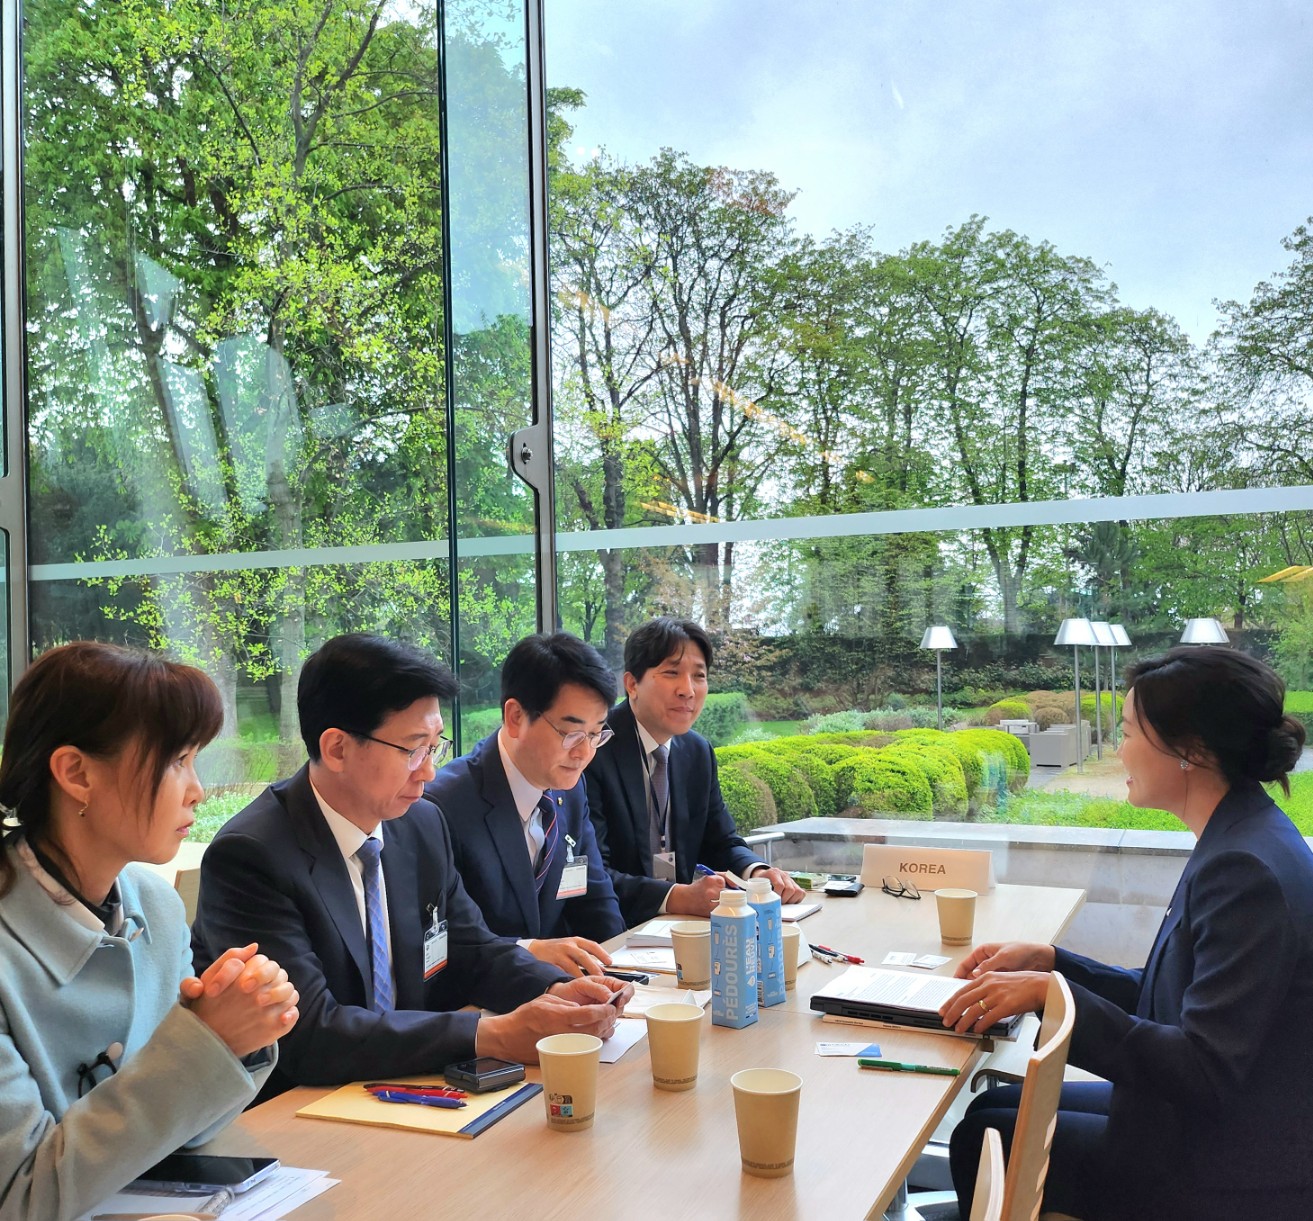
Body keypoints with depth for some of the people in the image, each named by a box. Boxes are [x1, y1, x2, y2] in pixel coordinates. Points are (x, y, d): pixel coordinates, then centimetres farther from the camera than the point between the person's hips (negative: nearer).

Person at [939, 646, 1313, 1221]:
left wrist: (1050, 993, -27)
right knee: (995, 1104, 14)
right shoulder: (1238, 845, 5)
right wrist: (1049, 961, 3)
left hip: (1231, 1174, -9)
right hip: (1201, 1117, 9)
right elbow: (1165, 998, 11)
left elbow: (1204, 1070, -28)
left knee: (983, 1137, 2)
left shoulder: (1247, 870, -27)